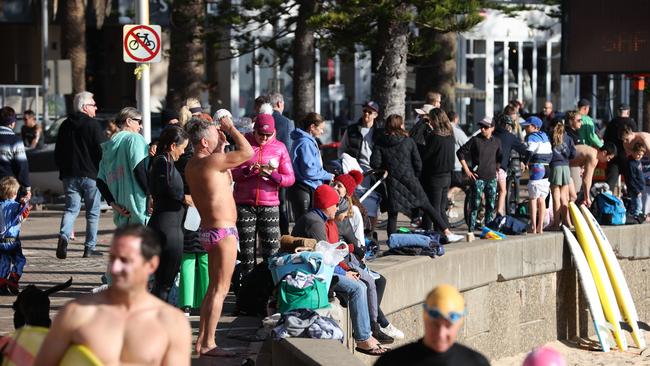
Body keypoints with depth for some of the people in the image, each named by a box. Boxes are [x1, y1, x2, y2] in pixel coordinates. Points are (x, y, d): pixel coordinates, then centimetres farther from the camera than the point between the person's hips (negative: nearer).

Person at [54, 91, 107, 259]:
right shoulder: (93, 125, -9)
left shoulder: (65, 125, 10)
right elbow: (103, 151, -13)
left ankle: (64, 236, -20)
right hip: (91, 175, -5)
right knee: (93, 212, 6)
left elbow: (58, 152, 15)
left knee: (71, 208, 6)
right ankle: (90, 248, 7)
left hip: (69, 175, 5)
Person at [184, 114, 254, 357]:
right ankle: (207, 344, -5)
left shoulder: (193, 165, 11)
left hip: (210, 231, 10)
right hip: (223, 231, -10)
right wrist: (230, 128, -5)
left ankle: (202, 342, 17)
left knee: (214, 289, 16)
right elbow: (247, 152, -18)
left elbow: (225, 178, 25)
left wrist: (222, 144, 17)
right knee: (220, 290, -6)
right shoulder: (209, 162, -18)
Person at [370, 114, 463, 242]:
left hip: (392, 182, 0)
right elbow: (418, 164, 1)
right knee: (427, 207, 5)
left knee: (392, 213, 7)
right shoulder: (408, 141, 0)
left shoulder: (380, 143, 0)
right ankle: (447, 233, 5)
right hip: (410, 179, 0)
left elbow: (374, 163, -8)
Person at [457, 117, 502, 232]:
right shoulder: (475, 140, -5)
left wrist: (496, 169, 15)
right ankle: (471, 229, -1)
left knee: (491, 206, 8)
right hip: (478, 178, -4)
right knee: (475, 205, -5)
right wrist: (467, 171, -6)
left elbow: (499, 157, 26)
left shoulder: (496, 142, 8)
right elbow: (460, 152, -4)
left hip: (492, 178, 4)